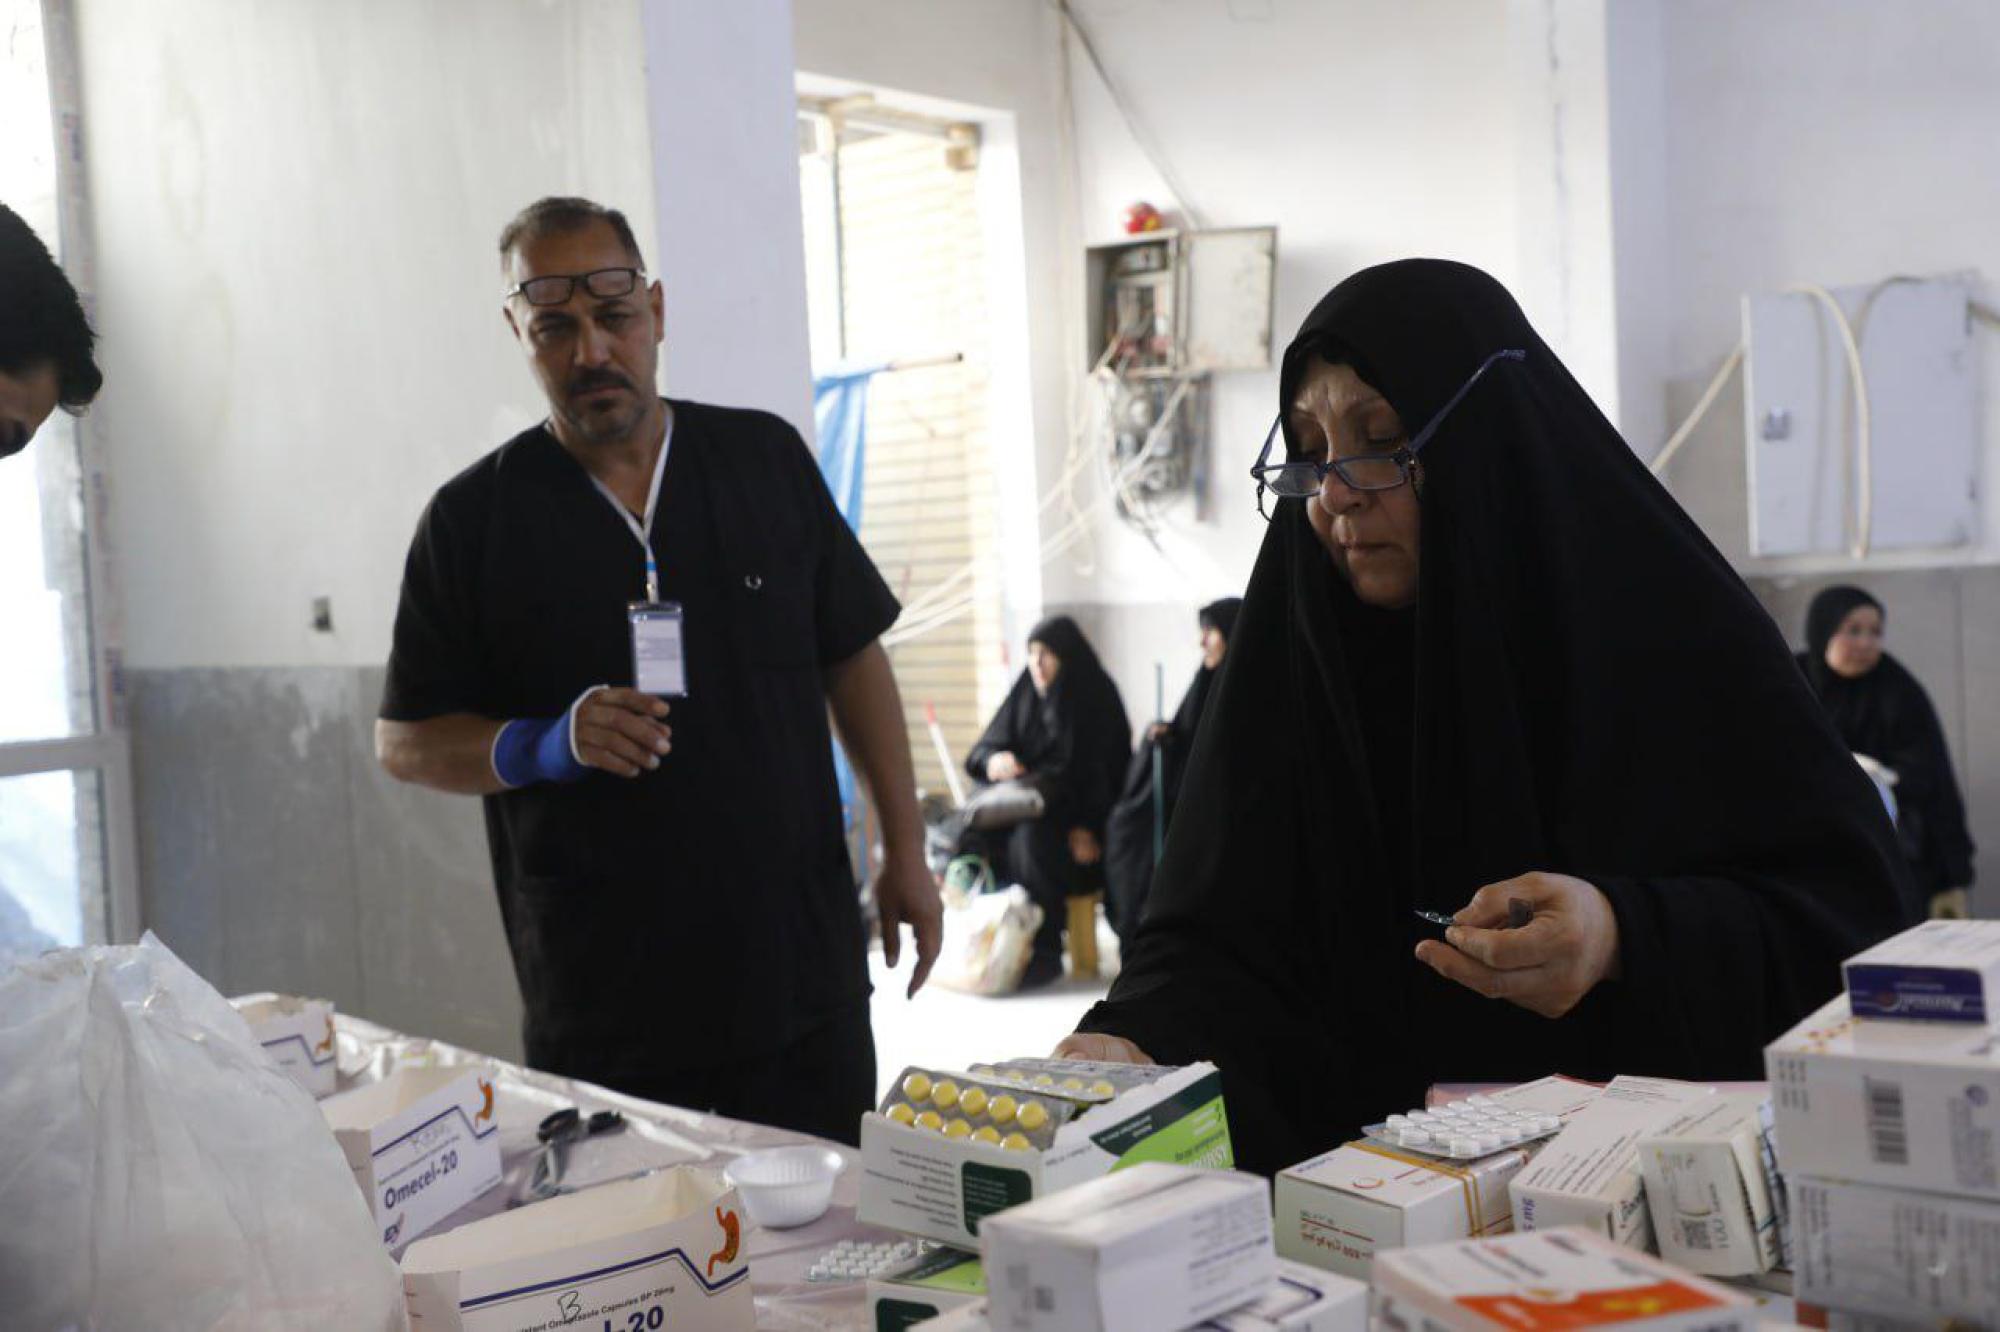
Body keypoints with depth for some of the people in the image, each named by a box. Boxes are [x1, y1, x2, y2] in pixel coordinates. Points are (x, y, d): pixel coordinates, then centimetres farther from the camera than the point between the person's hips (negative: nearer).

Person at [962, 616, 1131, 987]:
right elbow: (987, 745, 8)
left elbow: (1107, 769, -11)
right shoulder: (1025, 695, 10)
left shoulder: (1096, 699, -5)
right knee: (975, 835, -23)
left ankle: (1042, 952, -28)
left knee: (1032, 838, -34)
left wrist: (1087, 827, -24)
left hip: (1076, 814, -5)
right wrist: (993, 759, -18)